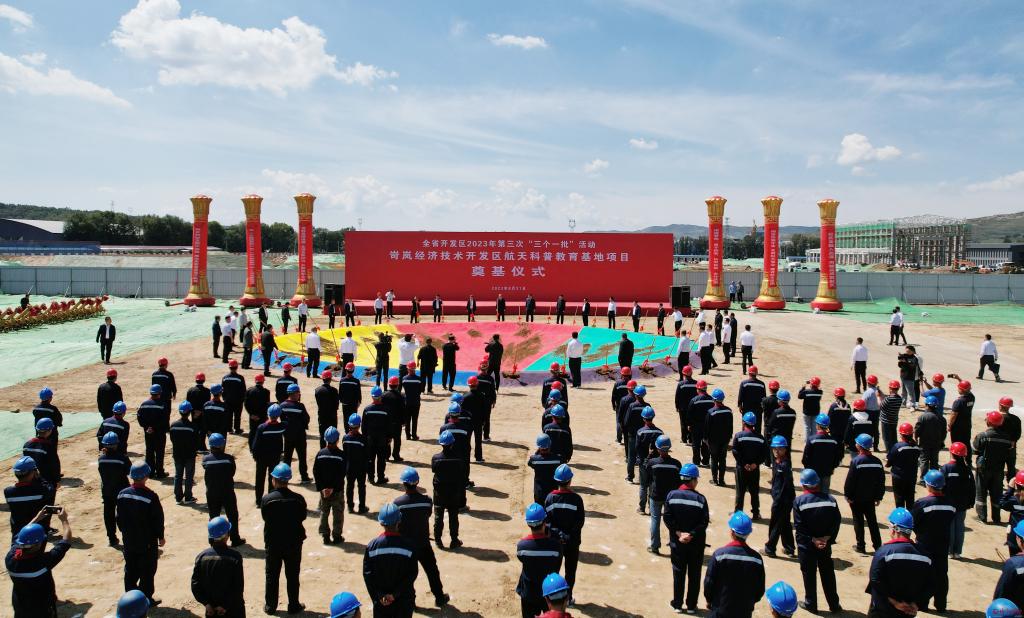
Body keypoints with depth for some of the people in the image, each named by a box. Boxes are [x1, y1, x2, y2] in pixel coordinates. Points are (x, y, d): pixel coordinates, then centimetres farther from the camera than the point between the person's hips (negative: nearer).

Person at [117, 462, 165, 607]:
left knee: (131, 569, 17)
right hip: (148, 541, -5)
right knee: (147, 570, 8)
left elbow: (119, 517, 6)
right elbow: (158, 519, -15)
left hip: (128, 540, 5)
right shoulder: (151, 497, -22)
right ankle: (146, 598, 14)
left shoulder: (122, 494, -6)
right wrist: (160, 536, 0)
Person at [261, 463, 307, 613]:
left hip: (273, 543, 0)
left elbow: (265, 518, -6)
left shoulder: (267, 499, -19)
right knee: (292, 575, 14)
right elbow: (302, 517, -3)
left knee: (272, 575, 16)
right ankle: (293, 606, 23)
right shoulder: (298, 499, -16)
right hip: (294, 542, 0)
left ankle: (270, 606, 26)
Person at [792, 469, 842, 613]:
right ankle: (834, 605, 24)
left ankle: (810, 604, 21)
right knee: (828, 574, 15)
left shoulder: (799, 501, -13)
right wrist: (827, 538, -6)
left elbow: (799, 527, -16)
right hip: (825, 546, 3)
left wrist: (812, 540, -12)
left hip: (806, 546, -3)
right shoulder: (830, 499, -2)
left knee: (809, 574, 10)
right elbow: (836, 523, -4)